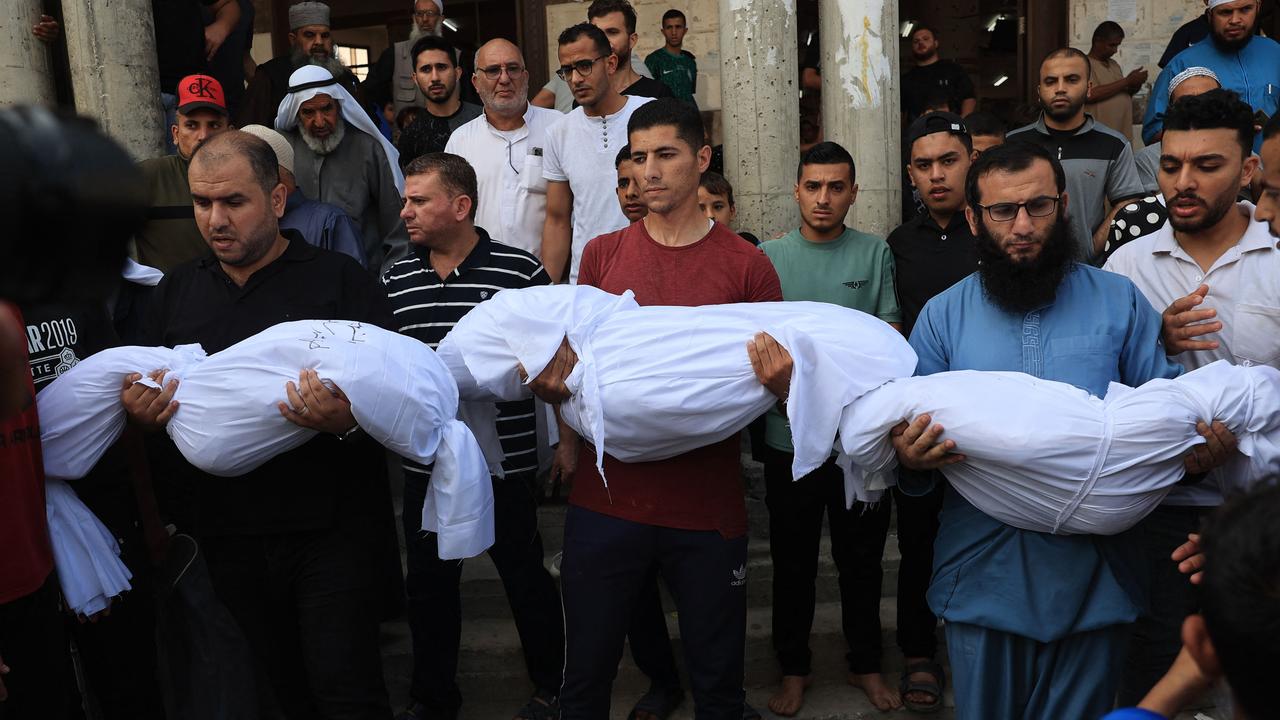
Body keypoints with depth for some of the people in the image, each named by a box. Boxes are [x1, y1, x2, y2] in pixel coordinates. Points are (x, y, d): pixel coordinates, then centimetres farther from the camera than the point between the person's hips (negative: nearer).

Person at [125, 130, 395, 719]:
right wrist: (141, 417, -7)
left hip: (328, 531, -4)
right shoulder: (176, 290, 10)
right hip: (227, 535, 5)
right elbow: (139, 405, 16)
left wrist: (349, 421, -30)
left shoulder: (340, 281, -4)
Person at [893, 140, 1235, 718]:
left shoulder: (1120, 302, 2)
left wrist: (1208, 447, -18)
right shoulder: (942, 315, 2)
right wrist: (909, 458, -21)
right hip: (982, 578, 0)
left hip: (1093, 582, 0)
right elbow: (909, 436, 1)